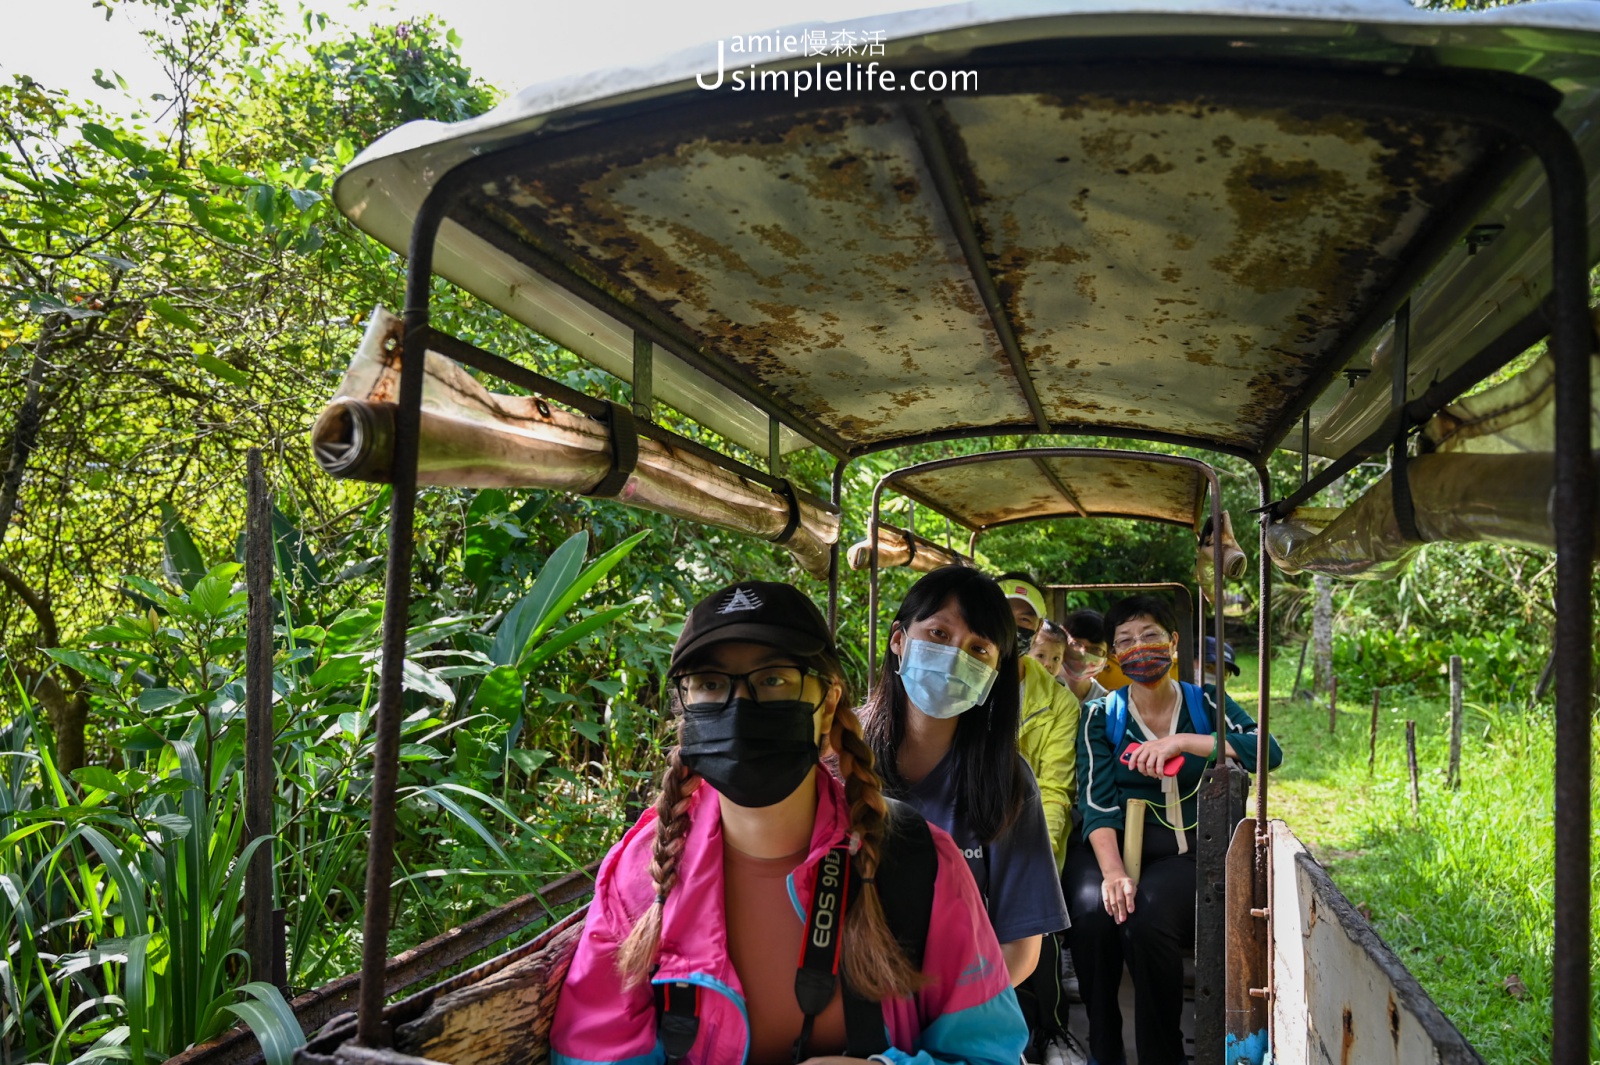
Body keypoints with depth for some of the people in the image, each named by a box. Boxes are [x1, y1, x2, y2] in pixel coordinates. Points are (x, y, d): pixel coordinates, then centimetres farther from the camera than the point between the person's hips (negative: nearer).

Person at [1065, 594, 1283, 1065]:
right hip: (1115, 845, 1)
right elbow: (1097, 802, -6)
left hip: (1188, 851, -1)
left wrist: (1182, 741, -21)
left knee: (1148, 918, -31)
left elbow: (1268, 752, -11)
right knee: (1092, 908, -30)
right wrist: (1113, 871, -23)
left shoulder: (1206, 704, 8)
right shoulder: (1101, 715, 7)